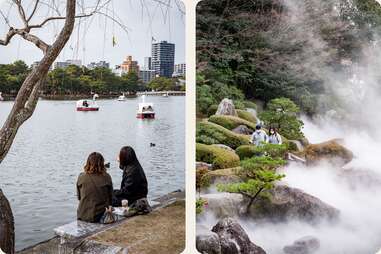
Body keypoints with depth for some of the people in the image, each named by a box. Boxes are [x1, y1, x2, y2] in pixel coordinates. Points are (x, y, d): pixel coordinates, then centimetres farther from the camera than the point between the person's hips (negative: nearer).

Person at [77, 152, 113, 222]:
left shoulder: (81, 177, -6)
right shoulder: (107, 177, -7)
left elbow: (79, 197, 7)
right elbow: (110, 198, 2)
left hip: (84, 216, 1)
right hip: (101, 215, -1)